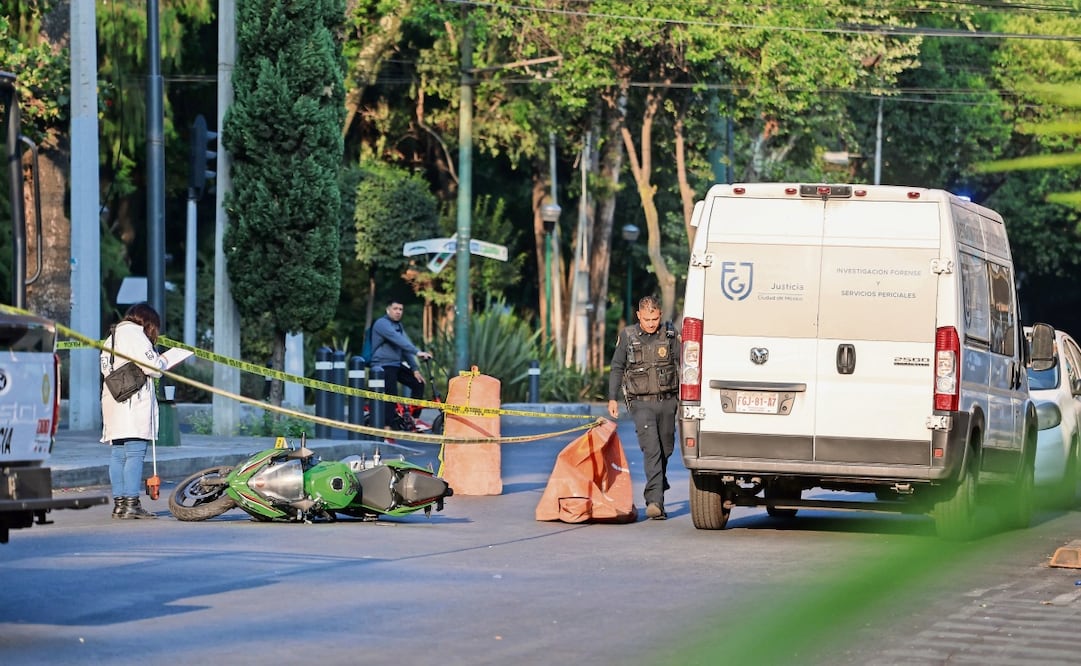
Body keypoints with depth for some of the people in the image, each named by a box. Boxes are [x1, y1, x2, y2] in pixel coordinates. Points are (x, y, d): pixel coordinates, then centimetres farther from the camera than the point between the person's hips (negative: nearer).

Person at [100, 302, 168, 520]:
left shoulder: (111, 337, 22)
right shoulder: (135, 334, -5)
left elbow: (106, 368, 18)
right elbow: (151, 365, -14)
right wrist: (163, 362, 9)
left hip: (113, 402, 9)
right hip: (133, 403, -9)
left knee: (118, 455, 7)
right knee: (135, 453, -11)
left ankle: (119, 502, 7)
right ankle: (131, 503, -16)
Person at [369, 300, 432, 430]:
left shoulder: (398, 325, 18)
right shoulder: (382, 324, -12)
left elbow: (405, 346, 15)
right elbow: (398, 340, -26)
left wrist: (415, 369, 6)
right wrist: (417, 353, -34)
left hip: (397, 364, 9)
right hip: (384, 365, -9)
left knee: (418, 383, 4)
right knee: (391, 395, -19)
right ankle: (389, 427, -19)